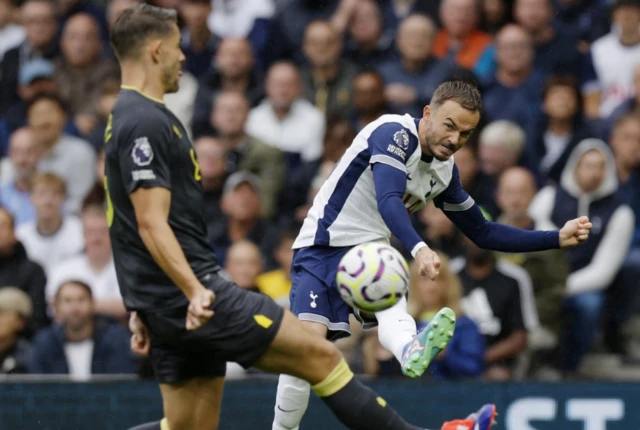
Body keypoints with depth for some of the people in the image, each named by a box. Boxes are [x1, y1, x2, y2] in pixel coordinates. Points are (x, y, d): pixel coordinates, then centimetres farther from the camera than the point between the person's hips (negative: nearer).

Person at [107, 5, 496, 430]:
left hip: (168, 306, 11)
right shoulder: (145, 123, -14)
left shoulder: (132, 119, 18)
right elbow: (152, 224, -23)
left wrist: (149, 308, 27)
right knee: (320, 354, -5)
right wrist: (194, 291, -32)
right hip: (193, 298, -11)